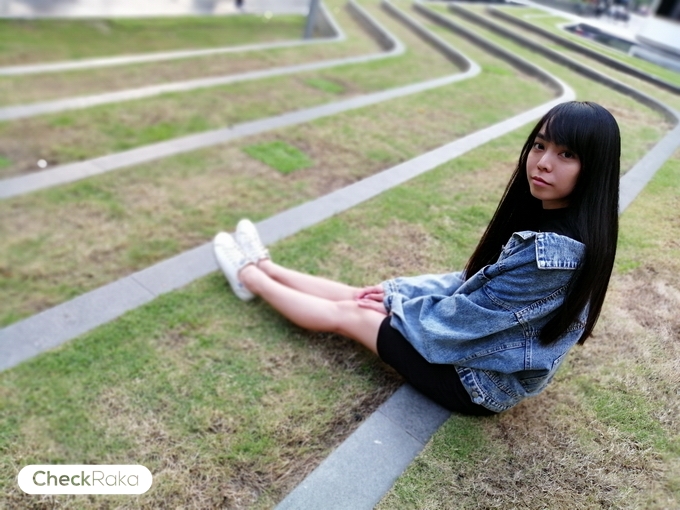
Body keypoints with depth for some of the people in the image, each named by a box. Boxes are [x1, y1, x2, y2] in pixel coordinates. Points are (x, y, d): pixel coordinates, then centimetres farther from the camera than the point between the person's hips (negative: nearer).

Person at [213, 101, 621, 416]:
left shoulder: (560, 251, -32)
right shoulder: (545, 214, -4)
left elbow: (464, 317, -24)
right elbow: (481, 280, 5)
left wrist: (395, 307, -7)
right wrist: (395, 290, 2)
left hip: (484, 381, -7)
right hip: (480, 339, 7)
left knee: (348, 314, 2)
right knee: (360, 297, 11)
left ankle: (250, 278, 25)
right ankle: (265, 268, 32)